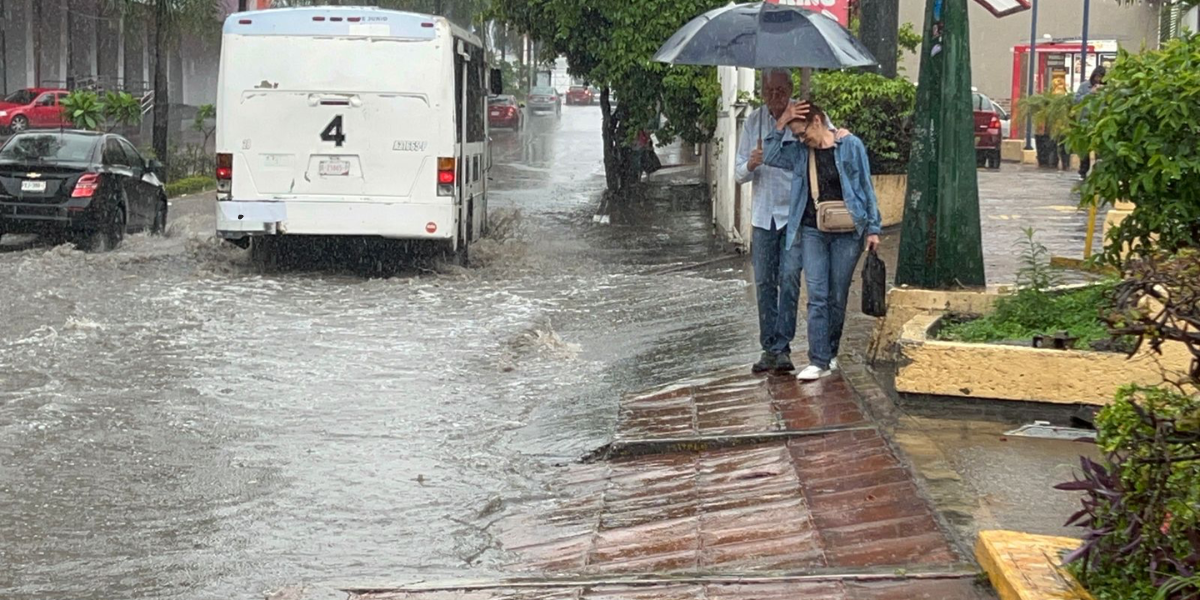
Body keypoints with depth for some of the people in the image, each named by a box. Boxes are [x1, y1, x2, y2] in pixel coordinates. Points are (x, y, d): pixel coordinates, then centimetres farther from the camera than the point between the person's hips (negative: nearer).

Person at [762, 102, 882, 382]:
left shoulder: (850, 146, -3)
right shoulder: (799, 152, 7)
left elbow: (866, 188, 0)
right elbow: (770, 157, 4)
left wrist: (873, 228, 0)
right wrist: (780, 125, -7)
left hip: (846, 233, -2)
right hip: (813, 232, 2)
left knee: (838, 297, 6)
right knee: (817, 297, -6)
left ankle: (830, 353, 21)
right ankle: (819, 361, -7)